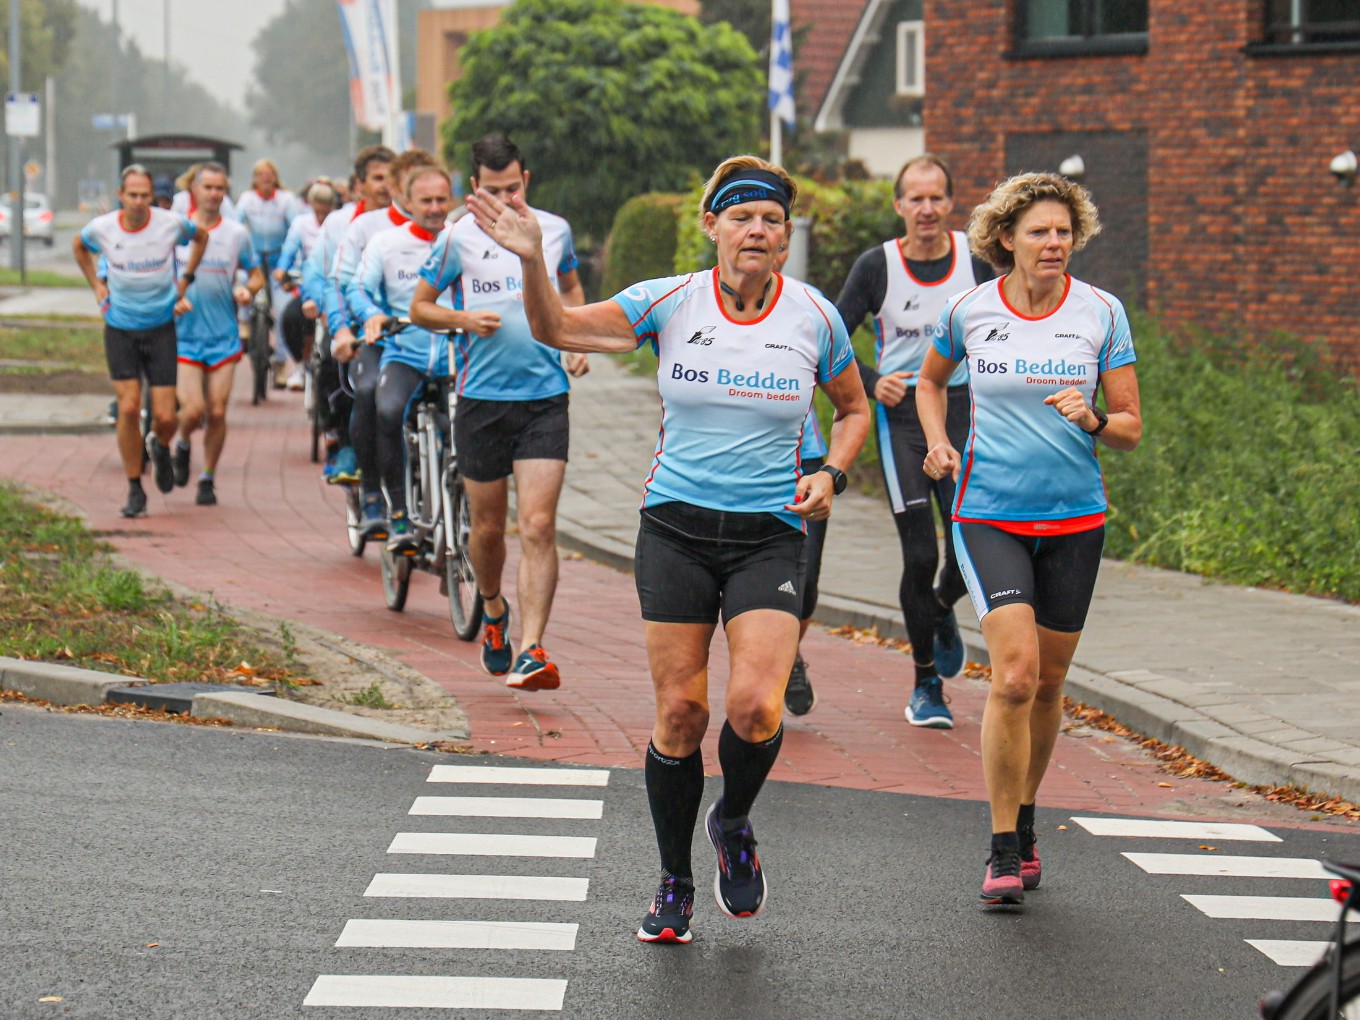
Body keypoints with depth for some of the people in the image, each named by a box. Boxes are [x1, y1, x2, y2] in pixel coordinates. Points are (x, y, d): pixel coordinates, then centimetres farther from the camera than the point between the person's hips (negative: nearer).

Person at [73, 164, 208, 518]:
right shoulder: (102, 228, -8)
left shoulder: (171, 223, -11)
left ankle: (160, 447, 34)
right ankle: (134, 490, 3)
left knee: (165, 417, -4)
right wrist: (96, 285, 10)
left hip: (161, 328, 0)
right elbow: (78, 246, 17)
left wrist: (185, 281, 8)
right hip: (120, 329, 0)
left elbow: (200, 238, 13)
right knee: (129, 408, -11)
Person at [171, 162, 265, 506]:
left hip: (223, 336, 1)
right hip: (184, 334, -1)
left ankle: (208, 479, 16)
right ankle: (183, 446, 21)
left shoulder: (237, 233, 5)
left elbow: (256, 274, 14)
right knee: (193, 409, -13)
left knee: (217, 412, -1)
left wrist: (247, 289, -8)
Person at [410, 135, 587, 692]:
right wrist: (463, 319, -14)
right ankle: (493, 610, 40)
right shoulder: (458, 238, -2)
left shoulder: (555, 230, 5)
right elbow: (419, 307, 6)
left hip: (545, 397, 0)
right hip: (481, 399, 0)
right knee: (488, 526, 10)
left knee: (538, 526, -11)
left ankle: (530, 651, -14)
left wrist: (578, 341, 8)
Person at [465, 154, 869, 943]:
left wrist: (831, 476, -1)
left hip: (769, 536, 0)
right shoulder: (670, 302, -2)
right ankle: (675, 885, 18)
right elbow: (559, 329, -6)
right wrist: (532, 261, -23)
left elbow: (855, 410, 16)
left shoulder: (815, 317, 1)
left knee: (755, 707, -17)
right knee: (680, 712, -1)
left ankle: (733, 825, 16)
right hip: (676, 526, 0)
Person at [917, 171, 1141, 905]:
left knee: (1047, 685, 10)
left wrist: (1092, 420, -20)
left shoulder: (1101, 313, -2)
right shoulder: (970, 311, -2)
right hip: (989, 516, -2)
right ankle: (1003, 852, -8)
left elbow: (1131, 429, 1)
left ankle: (1024, 825, 33)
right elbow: (931, 380, 19)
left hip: (1075, 520, 2)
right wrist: (937, 439, 2)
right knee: (1014, 675, -17)